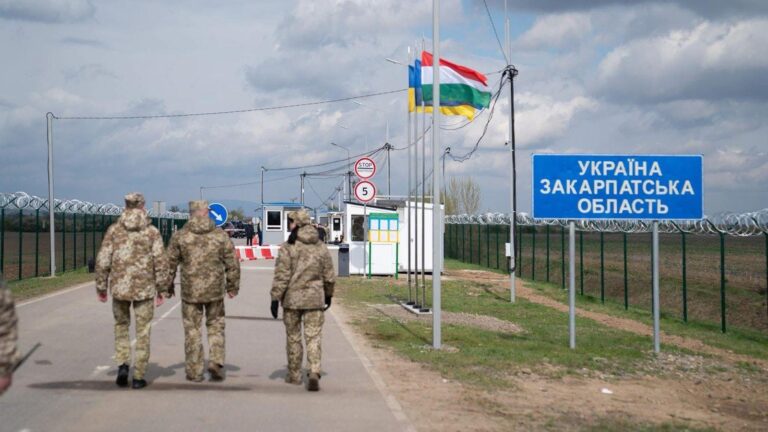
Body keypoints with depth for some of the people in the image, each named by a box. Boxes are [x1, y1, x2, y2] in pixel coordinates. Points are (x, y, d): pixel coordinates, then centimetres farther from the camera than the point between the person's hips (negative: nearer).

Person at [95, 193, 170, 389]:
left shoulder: (114, 230, -1)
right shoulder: (152, 232, -4)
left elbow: (103, 260, -2)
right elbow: (160, 261, -7)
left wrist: (101, 287, 7)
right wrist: (162, 289, 2)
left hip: (119, 287, 1)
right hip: (144, 288, -1)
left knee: (121, 326, 21)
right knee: (142, 332, 8)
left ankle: (123, 364, 3)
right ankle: (138, 377, 9)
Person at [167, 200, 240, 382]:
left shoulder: (180, 236, -4)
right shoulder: (220, 236, -2)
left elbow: (170, 263, 2)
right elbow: (232, 263, 2)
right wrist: (232, 286, 15)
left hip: (190, 291, -1)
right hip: (215, 291, 1)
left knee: (192, 330, 8)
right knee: (215, 326, 15)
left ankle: (194, 371, 11)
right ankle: (216, 362, 1)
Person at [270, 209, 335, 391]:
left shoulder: (288, 247, -10)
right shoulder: (321, 248, 4)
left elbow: (281, 276, -13)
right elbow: (329, 276, 10)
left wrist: (275, 298, -8)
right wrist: (328, 295, 24)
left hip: (292, 299, -2)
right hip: (315, 298, 2)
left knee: (293, 338, 12)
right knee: (313, 338, 2)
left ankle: (294, 375, 22)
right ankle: (314, 373, -16)